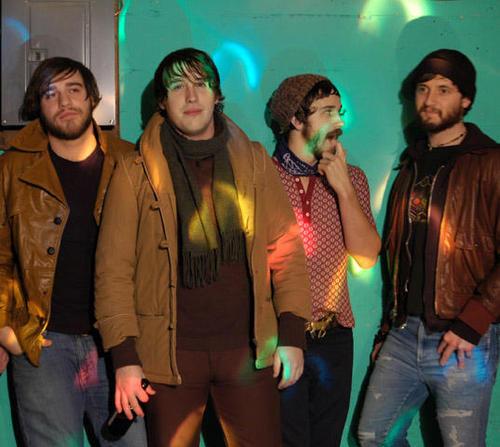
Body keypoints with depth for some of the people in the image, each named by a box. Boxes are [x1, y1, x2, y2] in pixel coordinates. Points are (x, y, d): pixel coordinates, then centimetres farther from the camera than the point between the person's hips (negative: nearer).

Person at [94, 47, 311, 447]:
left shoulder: (254, 162, 7)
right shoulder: (136, 173, 0)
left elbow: (286, 248, 5)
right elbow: (114, 268, -2)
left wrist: (292, 334, -3)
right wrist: (125, 357, -8)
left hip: (248, 348, 1)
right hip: (170, 352, -1)